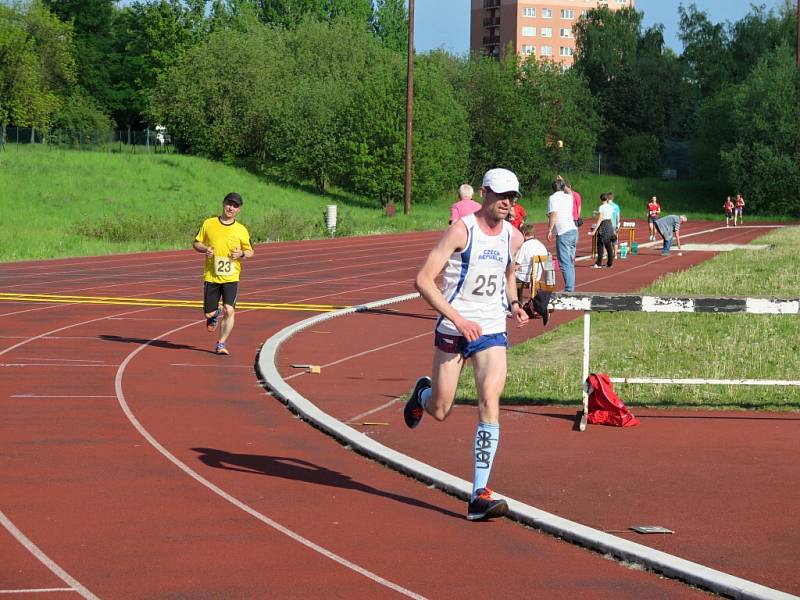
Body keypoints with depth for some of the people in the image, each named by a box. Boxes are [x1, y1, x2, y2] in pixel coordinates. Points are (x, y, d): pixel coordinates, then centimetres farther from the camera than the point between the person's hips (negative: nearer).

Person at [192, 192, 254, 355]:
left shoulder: (241, 230, 2)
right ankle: (216, 314, 40)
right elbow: (196, 243, 10)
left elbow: (251, 252, 10)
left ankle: (221, 344, -3)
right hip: (211, 276, 1)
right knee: (208, 314, 3)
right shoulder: (208, 224, 2)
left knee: (229, 310, -15)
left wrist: (241, 253, -12)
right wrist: (204, 249, -11)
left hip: (231, 277, -1)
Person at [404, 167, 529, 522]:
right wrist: (457, 318, -23)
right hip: (453, 331, -3)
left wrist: (514, 304, 7)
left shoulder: (513, 238, 6)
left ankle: (479, 496, -17)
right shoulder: (461, 230, -11)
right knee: (439, 411, 7)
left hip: (493, 333, 3)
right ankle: (422, 393, 49)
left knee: (490, 403, -16)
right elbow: (423, 280, -16)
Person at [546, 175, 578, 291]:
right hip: (574, 230, 7)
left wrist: (549, 231, -10)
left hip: (563, 233, -7)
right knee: (570, 263, 14)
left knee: (565, 263, -11)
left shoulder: (553, 198, -3)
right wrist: (562, 182, 44)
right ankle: (571, 288, 16)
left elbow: (553, 215, -14)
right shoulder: (569, 197, 16)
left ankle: (569, 289, -19)